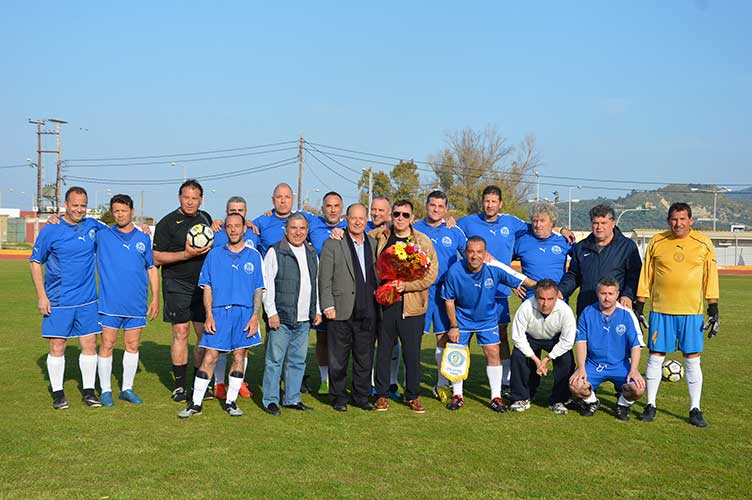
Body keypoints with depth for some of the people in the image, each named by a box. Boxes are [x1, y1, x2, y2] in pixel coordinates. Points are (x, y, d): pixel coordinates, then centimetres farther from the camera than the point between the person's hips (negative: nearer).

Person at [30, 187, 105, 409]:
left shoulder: (93, 226, 4)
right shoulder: (50, 230, -6)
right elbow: (35, 262, -1)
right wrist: (41, 296, -6)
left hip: (87, 300, 3)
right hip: (58, 301, -3)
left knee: (89, 345, 5)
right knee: (57, 346, 3)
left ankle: (88, 391, 16)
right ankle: (58, 393, 16)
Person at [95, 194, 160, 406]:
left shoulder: (144, 239, 8)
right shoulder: (102, 235, 3)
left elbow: (152, 269, 12)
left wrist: (155, 298, 8)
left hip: (137, 305, 2)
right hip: (109, 303, -2)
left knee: (133, 346, 8)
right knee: (107, 345, 0)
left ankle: (127, 389, 19)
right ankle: (105, 390, 12)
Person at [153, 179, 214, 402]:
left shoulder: (206, 218, 13)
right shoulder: (168, 222, -3)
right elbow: (157, 258, -7)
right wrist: (186, 254, -17)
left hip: (203, 284, 5)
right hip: (177, 285, -5)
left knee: (206, 334, 3)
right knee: (181, 333, -4)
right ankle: (179, 386, 6)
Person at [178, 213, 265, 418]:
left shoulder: (253, 256, 7)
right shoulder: (214, 255, 7)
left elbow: (258, 290, 7)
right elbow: (207, 288, 6)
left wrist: (255, 316, -3)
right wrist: (209, 315, -4)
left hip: (245, 314, 1)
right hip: (219, 313, -1)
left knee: (239, 357, 5)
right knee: (209, 357, -3)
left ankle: (231, 401, 16)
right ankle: (196, 403, 4)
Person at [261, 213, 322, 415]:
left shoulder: (311, 253, 15)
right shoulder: (275, 252, -3)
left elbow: (316, 284, 21)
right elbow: (267, 285, -6)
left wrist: (317, 310, 15)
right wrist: (271, 312, -12)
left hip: (304, 320, 5)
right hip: (281, 317, -5)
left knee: (298, 360, 10)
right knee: (275, 360, -2)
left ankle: (292, 398, 20)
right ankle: (270, 400, 7)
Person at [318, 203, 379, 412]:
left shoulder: (374, 244, 12)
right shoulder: (332, 244, 0)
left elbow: (379, 276, 14)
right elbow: (324, 279, -3)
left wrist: (379, 303, 6)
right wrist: (328, 306, -9)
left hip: (368, 314, 3)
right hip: (341, 313, -3)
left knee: (365, 358, 10)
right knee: (338, 359, 4)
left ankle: (361, 396, 22)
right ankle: (338, 397, 17)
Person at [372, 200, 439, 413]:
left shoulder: (422, 241, -1)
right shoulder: (380, 235, 7)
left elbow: (431, 274, -6)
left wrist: (406, 285, -15)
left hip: (412, 306, -2)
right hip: (384, 303, 2)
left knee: (412, 353, 4)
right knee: (383, 350, 9)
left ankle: (413, 396, 19)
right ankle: (382, 395, 21)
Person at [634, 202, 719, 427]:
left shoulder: (703, 243, 3)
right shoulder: (657, 242, 4)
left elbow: (710, 277, 6)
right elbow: (646, 276, 8)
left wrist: (713, 309, 2)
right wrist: (639, 306, 6)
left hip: (691, 311, 0)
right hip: (661, 310, 1)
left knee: (692, 360, 2)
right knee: (655, 357, 3)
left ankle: (695, 409, 12)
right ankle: (650, 405, 14)